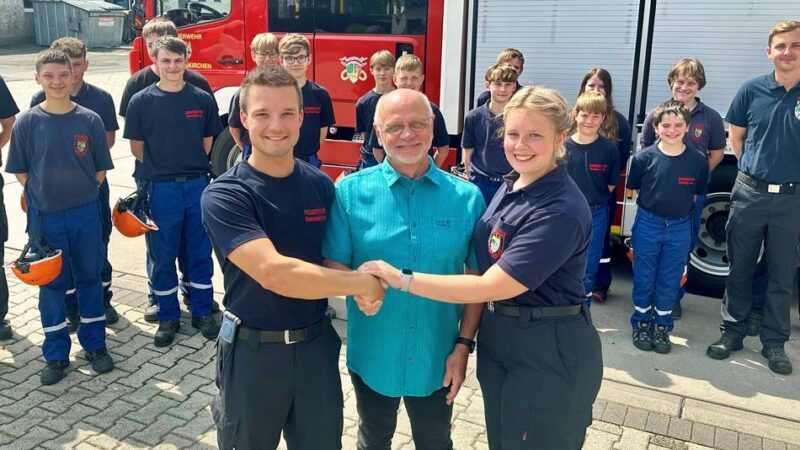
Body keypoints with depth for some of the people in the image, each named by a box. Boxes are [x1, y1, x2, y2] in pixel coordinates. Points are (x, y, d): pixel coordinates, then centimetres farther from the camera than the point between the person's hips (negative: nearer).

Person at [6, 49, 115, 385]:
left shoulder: (90, 120, -3)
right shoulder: (27, 122, -4)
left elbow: (100, 170, 3)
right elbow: (20, 171, 3)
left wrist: (79, 193, 1)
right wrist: (43, 194, -1)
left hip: (85, 214, 0)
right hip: (45, 217, 0)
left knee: (89, 278, 10)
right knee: (51, 283, 9)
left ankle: (95, 345, 25)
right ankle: (56, 355, 21)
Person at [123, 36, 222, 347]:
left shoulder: (202, 99, 1)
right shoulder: (141, 102, -2)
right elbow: (137, 148, 4)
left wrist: (189, 165, 7)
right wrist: (163, 167, 8)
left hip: (197, 185, 1)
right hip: (161, 189, -1)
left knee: (200, 252, 9)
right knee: (163, 255, 8)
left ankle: (202, 312, 23)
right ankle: (168, 317, 21)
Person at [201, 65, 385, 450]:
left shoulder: (321, 185, -1)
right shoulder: (223, 196, -17)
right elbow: (274, 273, -29)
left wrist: (362, 289, -13)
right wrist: (361, 282, -21)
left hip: (317, 345, 4)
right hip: (253, 352, -3)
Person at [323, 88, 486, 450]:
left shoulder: (467, 197, -7)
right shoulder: (350, 191, -9)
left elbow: (477, 278, -2)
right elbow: (331, 264, -7)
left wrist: (464, 345, -5)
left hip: (436, 357, 1)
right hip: (372, 355, 0)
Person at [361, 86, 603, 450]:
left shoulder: (562, 210, -25)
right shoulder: (510, 186, 3)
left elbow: (491, 286, -26)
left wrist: (402, 279, -23)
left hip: (548, 355, -8)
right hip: (498, 344, 8)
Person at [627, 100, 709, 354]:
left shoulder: (697, 160, -6)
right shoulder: (644, 157, -9)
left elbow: (697, 194, 6)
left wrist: (679, 206, 4)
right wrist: (655, 203, 2)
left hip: (680, 228, 1)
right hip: (648, 225, -1)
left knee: (669, 281, 11)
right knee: (643, 278, 9)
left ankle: (662, 327, 25)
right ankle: (641, 323, 25)